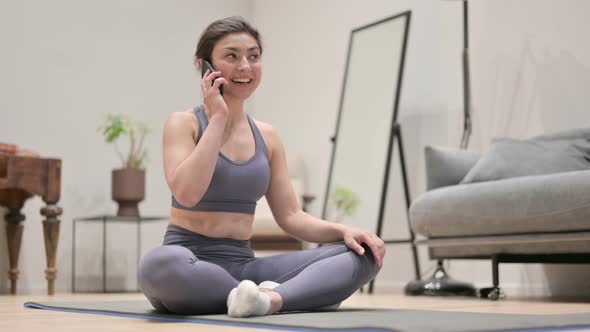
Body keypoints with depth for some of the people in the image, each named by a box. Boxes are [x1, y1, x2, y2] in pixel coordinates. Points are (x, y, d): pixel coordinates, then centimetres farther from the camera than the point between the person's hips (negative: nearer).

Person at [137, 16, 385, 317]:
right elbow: (186, 193, -21)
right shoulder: (183, 123, -3)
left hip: (243, 266, 5)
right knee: (159, 264, -42)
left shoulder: (267, 136, 11)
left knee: (362, 254, -10)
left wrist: (343, 231, -9)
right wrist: (218, 118, -14)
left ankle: (273, 299, -34)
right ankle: (303, 293, -27)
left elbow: (290, 216, 9)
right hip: (192, 264, -5)